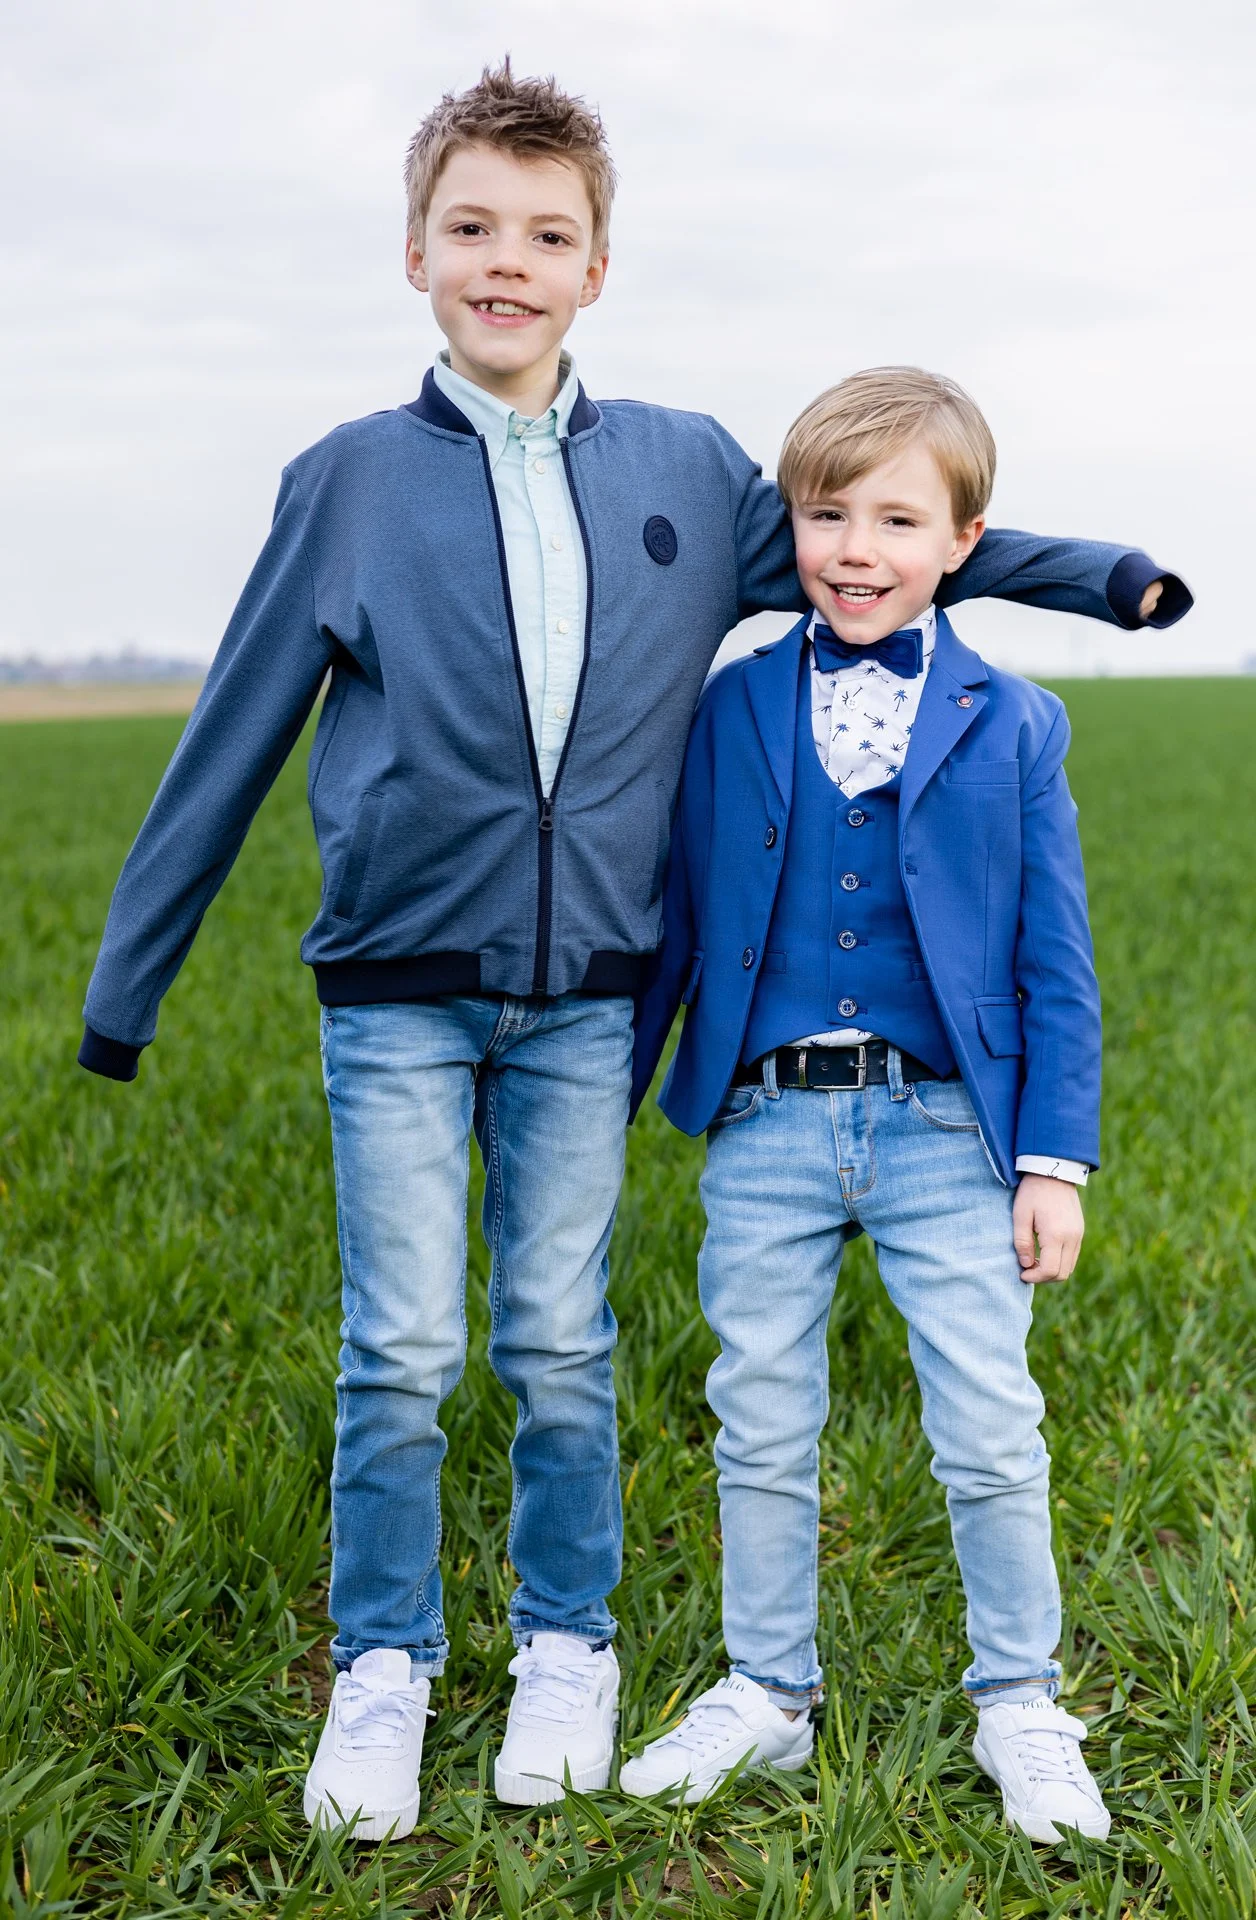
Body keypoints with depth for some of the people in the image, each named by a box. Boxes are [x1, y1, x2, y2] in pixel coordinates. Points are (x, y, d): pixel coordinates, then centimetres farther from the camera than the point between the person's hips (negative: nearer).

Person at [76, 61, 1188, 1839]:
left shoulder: (689, 469, 3)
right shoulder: (350, 478, -2)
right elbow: (234, 740, 2)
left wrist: (1097, 572, 16)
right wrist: (127, 981, 7)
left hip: (584, 1001, 2)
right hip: (399, 993, -1)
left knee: (562, 1344, 10)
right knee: (403, 1353, 1)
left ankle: (566, 1646, 29)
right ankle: (383, 1667, 21)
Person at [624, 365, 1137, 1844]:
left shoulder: (1011, 725, 0)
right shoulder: (733, 710, 4)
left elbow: (1054, 962, 2)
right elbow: (678, 923, 9)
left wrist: (1055, 1159, -3)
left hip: (948, 1128, -1)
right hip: (766, 1126, 2)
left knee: (990, 1439, 4)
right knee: (761, 1431, 11)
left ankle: (1019, 1710, 24)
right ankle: (765, 1693, 30)